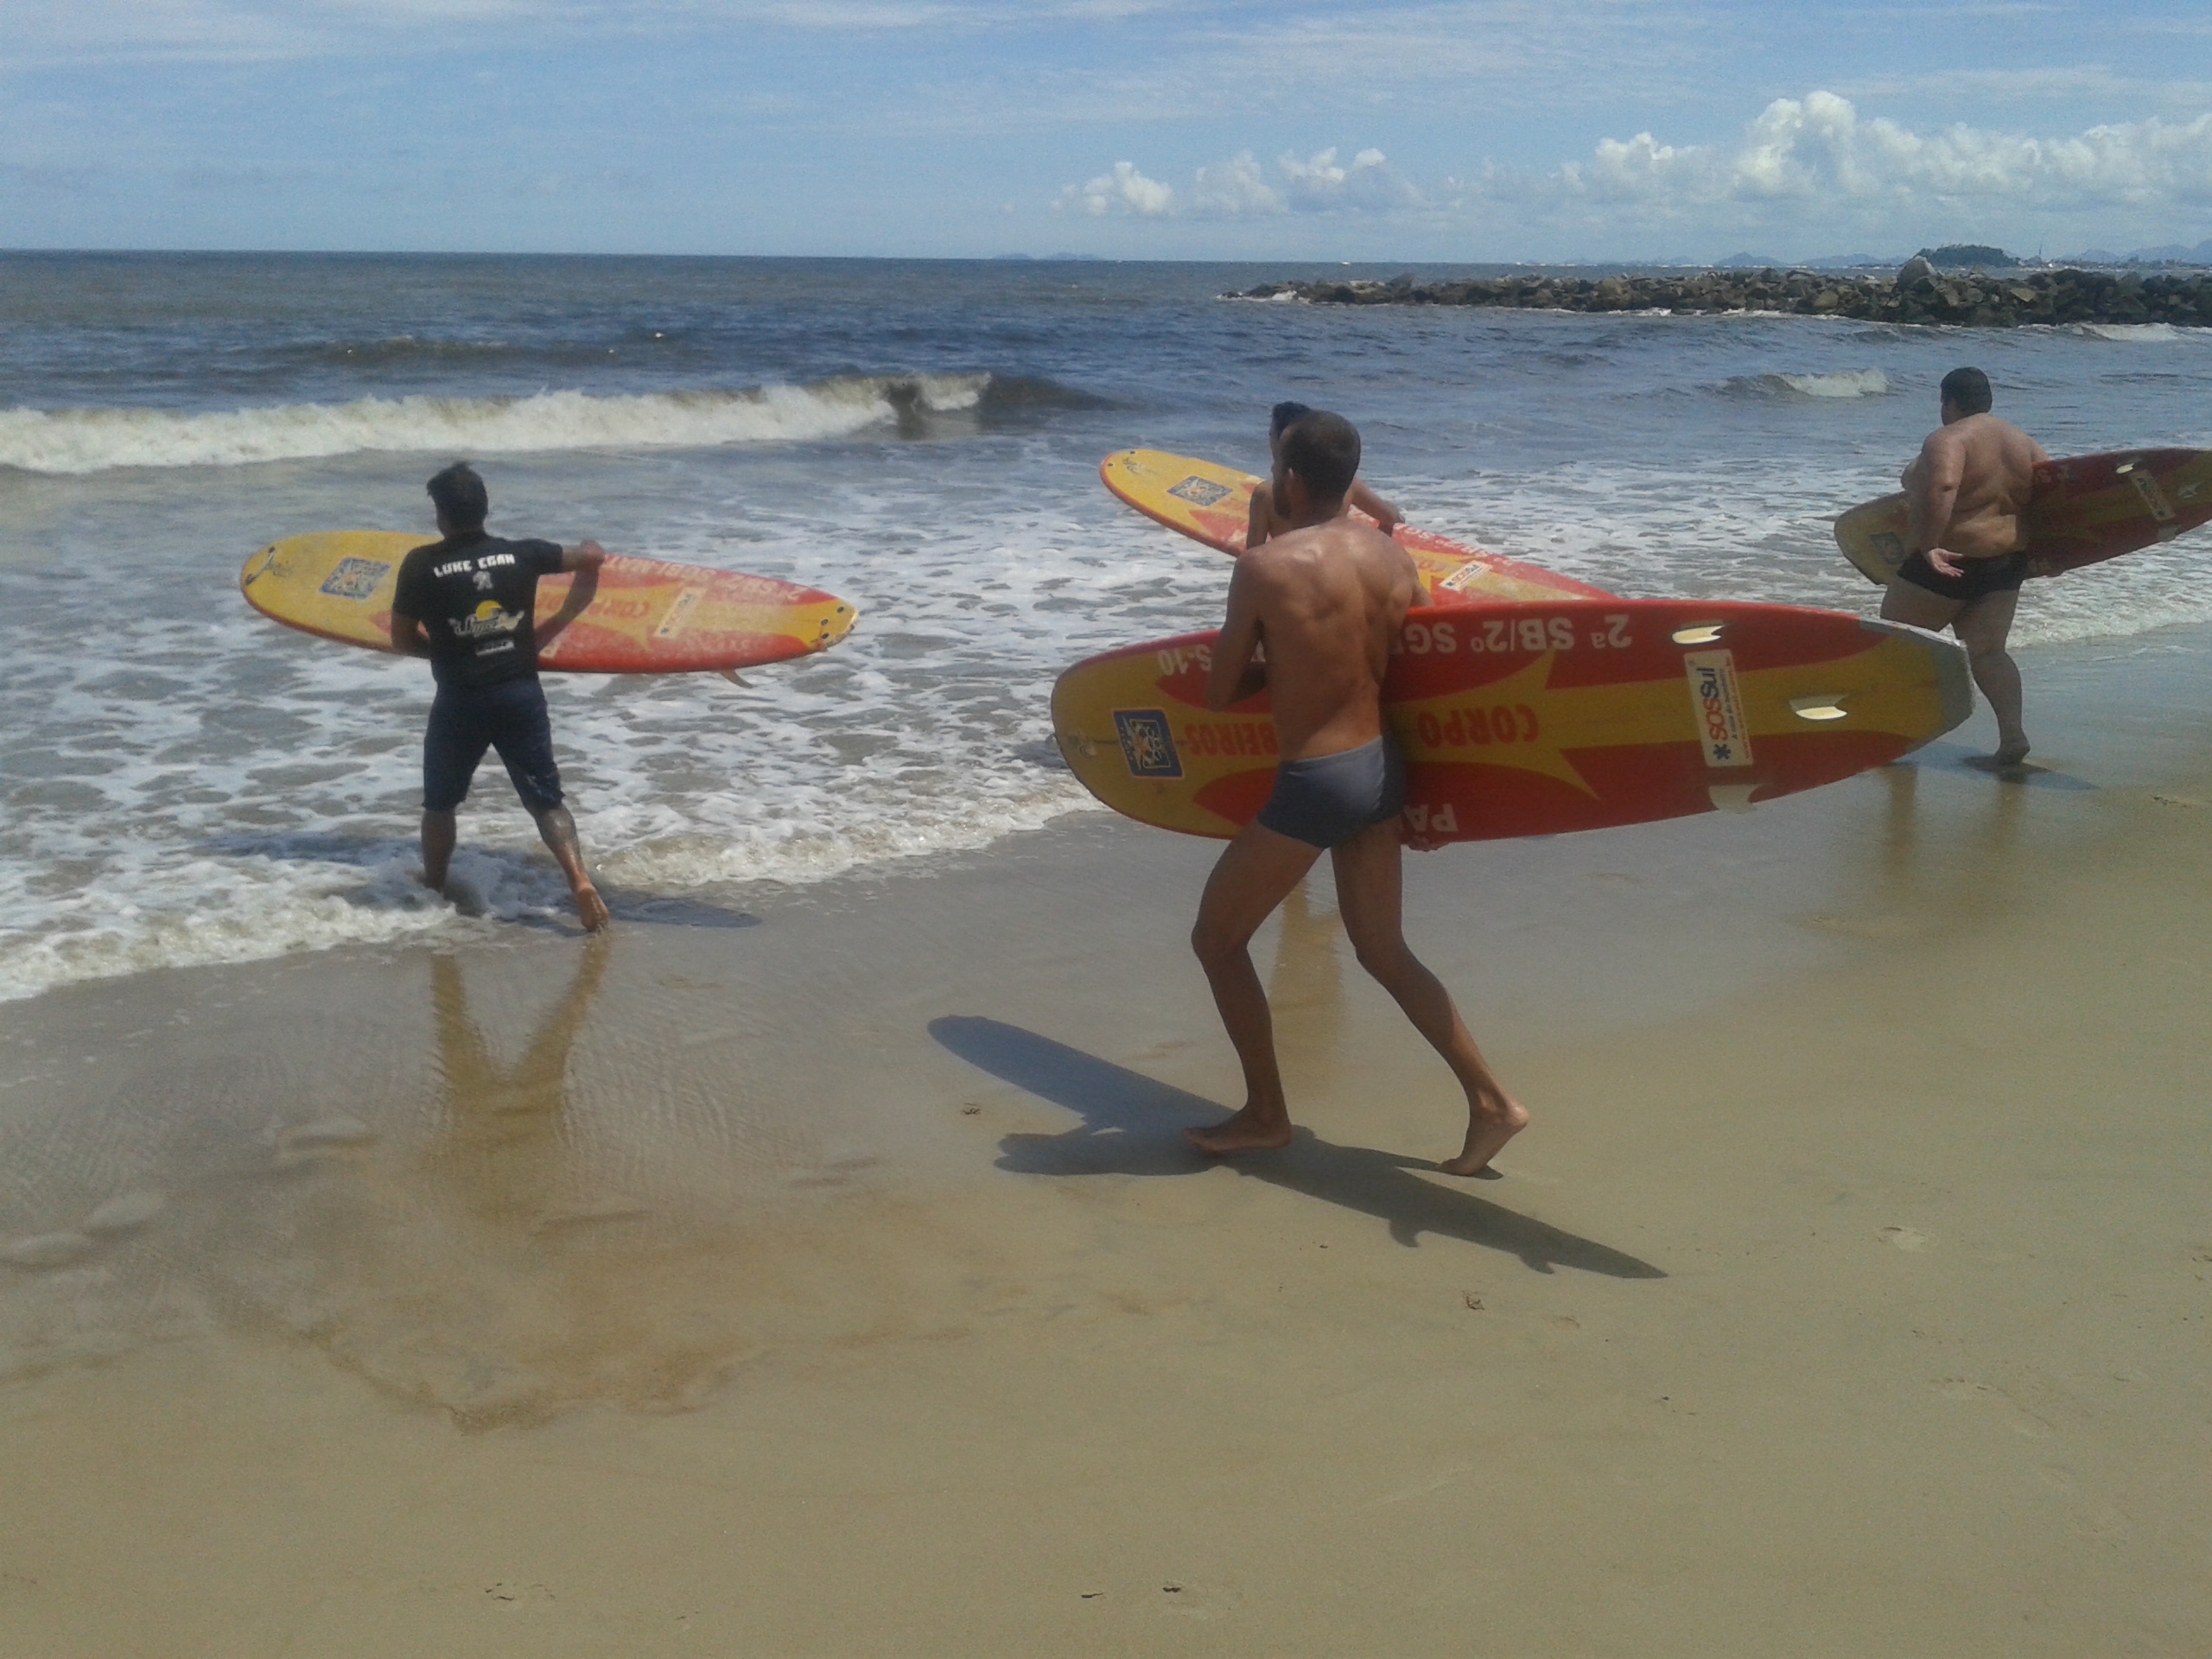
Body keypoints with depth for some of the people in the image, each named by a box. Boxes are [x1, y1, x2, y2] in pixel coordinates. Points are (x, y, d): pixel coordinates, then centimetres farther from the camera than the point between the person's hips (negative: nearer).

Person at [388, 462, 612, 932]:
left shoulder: (422, 565, -6)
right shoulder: (521, 554, 1)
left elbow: (402, 639, 0)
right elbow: (593, 556, 10)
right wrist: (554, 626, 14)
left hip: (459, 703, -2)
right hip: (522, 695, 2)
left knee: (440, 804, 19)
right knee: (545, 800, 7)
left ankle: (433, 892, 31)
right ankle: (579, 879, -12)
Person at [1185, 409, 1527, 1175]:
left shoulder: (1266, 566, -15)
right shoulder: (1393, 557, 2)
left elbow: (1220, 693, -8)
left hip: (1312, 785, -7)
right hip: (1379, 767, 7)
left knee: (1216, 938, 13)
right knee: (1384, 952, 19)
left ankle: (1265, 1114, 21)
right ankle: (1489, 1101, 17)